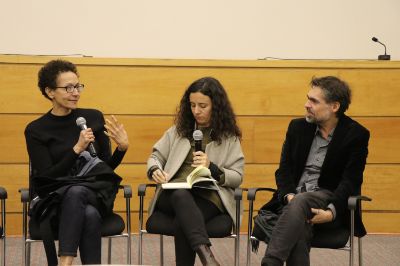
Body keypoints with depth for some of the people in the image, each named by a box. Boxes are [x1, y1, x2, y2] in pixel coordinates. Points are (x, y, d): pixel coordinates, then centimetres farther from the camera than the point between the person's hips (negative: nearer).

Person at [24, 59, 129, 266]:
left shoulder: (93, 118, 7)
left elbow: (106, 167, 10)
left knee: (77, 192, -36)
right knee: (89, 215, -37)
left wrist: (122, 148, -10)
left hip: (95, 196, 2)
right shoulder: (36, 130, 0)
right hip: (55, 200, -2)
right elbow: (47, 177, -8)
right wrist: (77, 148, -19)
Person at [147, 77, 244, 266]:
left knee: (182, 223, -36)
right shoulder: (179, 130, 21)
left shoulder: (229, 137, 12)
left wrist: (212, 168, -13)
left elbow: (237, 177, 6)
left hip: (209, 196, -2)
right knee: (181, 194, -39)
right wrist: (155, 170, -4)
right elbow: (155, 157, 21)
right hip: (173, 194, 2)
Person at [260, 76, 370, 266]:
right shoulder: (298, 127, 11)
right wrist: (288, 196, -14)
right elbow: (284, 170, 8)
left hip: (329, 200, -3)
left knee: (301, 201, -38)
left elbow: (350, 181, -8)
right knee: (299, 229, -34)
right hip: (293, 199, 3)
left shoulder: (356, 135, -1)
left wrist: (331, 212, -24)